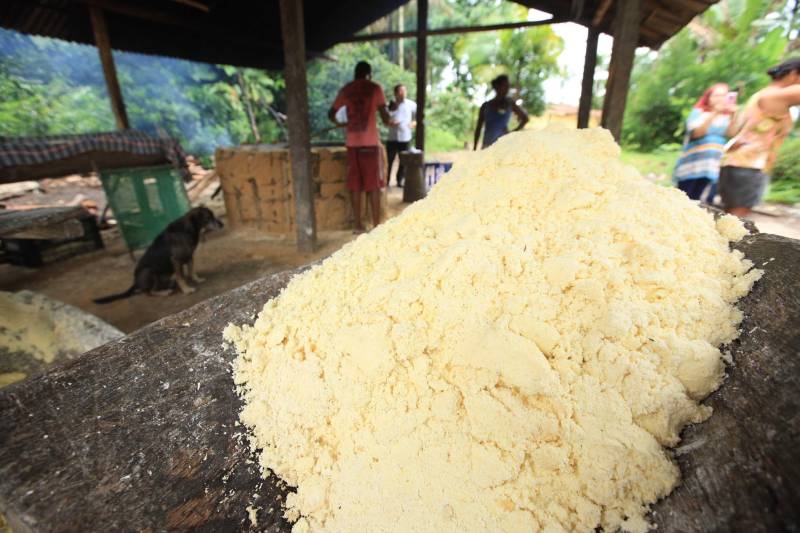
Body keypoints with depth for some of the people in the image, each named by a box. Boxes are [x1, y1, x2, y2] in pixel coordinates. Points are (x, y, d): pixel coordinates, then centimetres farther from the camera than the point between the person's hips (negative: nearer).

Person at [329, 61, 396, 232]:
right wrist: (390, 122, 16)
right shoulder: (374, 88, 3)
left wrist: (340, 124, 33)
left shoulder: (346, 90, 12)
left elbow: (331, 113, 14)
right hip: (370, 142, -3)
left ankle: (358, 225, 9)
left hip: (352, 143, 3)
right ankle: (376, 224, 0)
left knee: (355, 185, 7)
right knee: (373, 185, 0)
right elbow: (384, 114, -5)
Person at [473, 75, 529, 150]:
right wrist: (474, 148, 8)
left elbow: (525, 118, 21)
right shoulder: (486, 106, 11)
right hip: (487, 144, 1)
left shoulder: (509, 104, 9)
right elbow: (478, 128, 12)